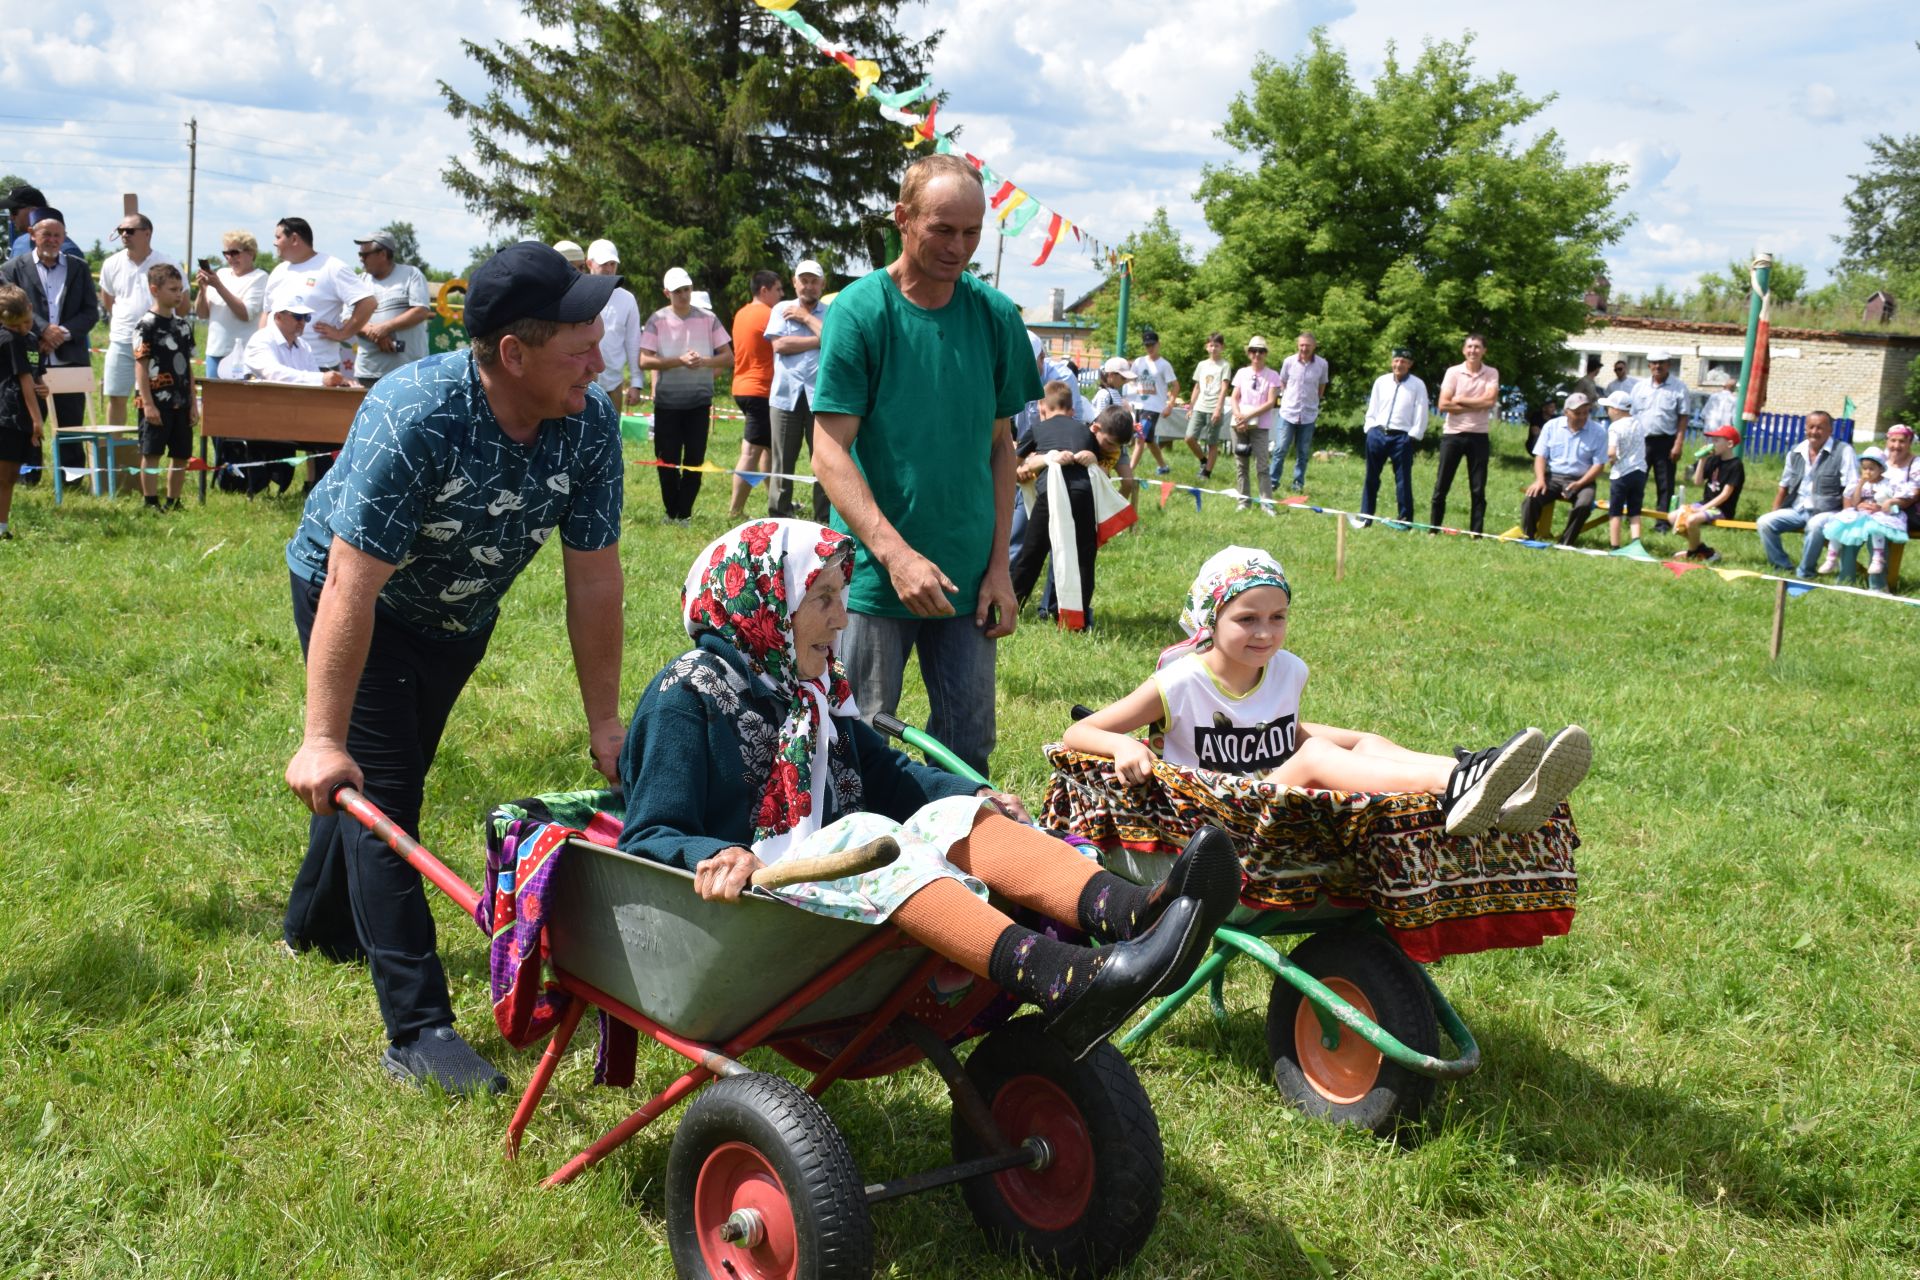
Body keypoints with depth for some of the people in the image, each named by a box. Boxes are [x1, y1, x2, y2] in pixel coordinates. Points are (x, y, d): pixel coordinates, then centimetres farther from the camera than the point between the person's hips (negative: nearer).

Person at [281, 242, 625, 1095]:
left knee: (393, 777, 20)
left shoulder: (590, 423, -22)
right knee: (377, 791, -11)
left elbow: (594, 579, -16)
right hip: (349, 592, -6)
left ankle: (317, 926, 46)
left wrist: (605, 722, -13)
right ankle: (418, 1033, -9)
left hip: (458, 614, 6)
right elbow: (354, 586, -37)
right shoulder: (415, 417, -37)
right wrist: (323, 740, -38)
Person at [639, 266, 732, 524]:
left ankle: (684, 513, 9)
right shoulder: (657, 320, 0)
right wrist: (680, 361, -17)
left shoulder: (708, 319, 3)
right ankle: (672, 512, 16)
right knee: (668, 460, 3)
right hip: (667, 402, -1)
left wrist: (704, 361, -16)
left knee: (694, 460, 0)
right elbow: (644, 361, -8)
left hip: (699, 401, 1)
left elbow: (728, 358, 3)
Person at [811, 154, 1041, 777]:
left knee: (968, 750, 9)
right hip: (874, 577, -3)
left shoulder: (996, 315, 4)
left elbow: (1000, 445, 11)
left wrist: (1000, 566, 4)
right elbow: (829, 451, -11)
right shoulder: (860, 310, -7)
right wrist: (896, 554, -22)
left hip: (968, 581, 3)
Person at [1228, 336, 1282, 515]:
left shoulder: (1272, 376, 0)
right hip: (1239, 424, 3)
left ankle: (1266, 502, -9)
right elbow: (1234, 398, 7)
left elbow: (1271, 402, -7)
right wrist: (1238, 416, -11)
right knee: (1240, 465, 5)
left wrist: (1249, 416, -16)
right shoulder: (1241, 373, 10)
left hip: (1260, 425, -3)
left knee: (1261, 465, -10)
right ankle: (1244, 501, 11)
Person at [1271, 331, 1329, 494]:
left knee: (1303, 453, 7)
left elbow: (1322, 386, 11)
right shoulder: (1289, 362, -5)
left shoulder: (1322, 364, -4)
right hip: (1288, 412, -1)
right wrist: (1287, 398, 7)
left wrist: (1313, 402, 12)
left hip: (1309, 414, 1)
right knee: (1280, 449, -1)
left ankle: (1299, 484, 17)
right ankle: (1273, 482, 9)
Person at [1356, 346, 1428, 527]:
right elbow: (1372, 409, 13)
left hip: (1402, 437, -3)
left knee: (1403, 480, -1)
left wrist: (1413, 436, -7)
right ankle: (1364, 517, 16)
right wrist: (1370, 429, 3)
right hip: (1377, 434, 4)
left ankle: (1405, 520, 6)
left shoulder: (1417, 385, -1)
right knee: (1371, 478, 8)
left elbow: (1421, 414, -2)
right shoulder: (1381, 382, 9)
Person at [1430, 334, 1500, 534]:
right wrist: (1476, 406, -10)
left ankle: (1476, 532, 7)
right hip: (1452, 434, 0)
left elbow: (1490, 400, -13)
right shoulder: (1453, 372, 0)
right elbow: (1444, 405, -9)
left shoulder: (1492, 373, 2)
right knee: (1441, 485, 2)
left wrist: (1460, 400, -10)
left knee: (1478, 489, 2)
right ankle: (1433, 529, 11)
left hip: (1478, 436, 0)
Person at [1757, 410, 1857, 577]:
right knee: (1764, 522, -18)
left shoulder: (1843, 451, -5)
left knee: (1816, 525, -38)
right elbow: (1784, 486, 18)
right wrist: (1774, 514, 10)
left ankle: (1804, 573, -21)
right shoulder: (1796, 452, 11)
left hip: (1826, 511, -5)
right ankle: (1783, 568, -7)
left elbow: (1851, 490, -9)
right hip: (1797, 509, 5)